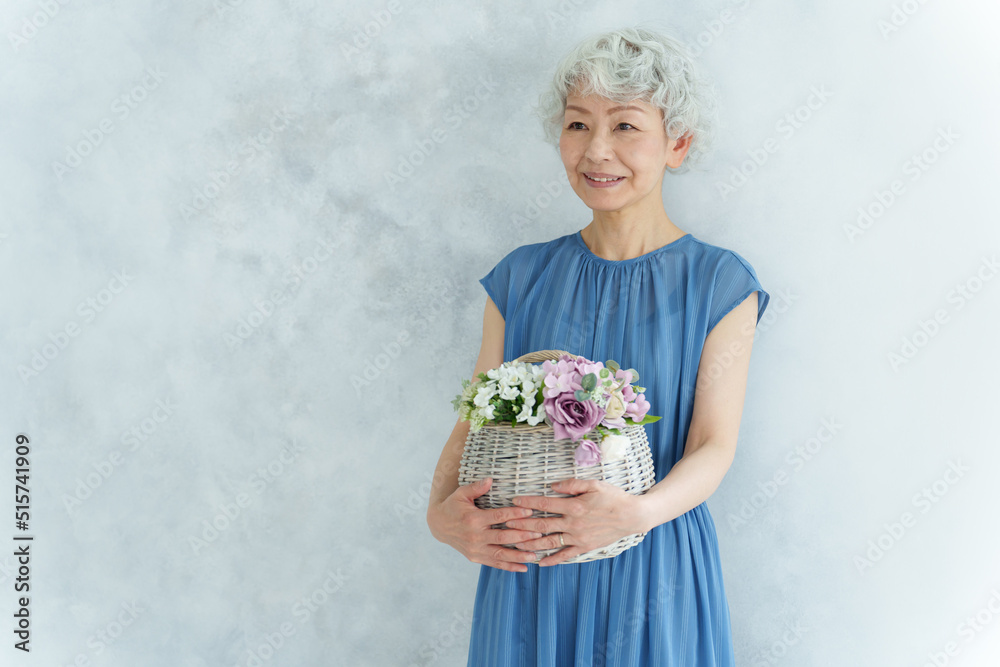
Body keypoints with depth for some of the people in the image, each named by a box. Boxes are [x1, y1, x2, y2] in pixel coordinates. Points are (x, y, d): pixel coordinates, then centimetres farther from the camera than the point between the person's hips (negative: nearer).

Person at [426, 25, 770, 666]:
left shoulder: (719, 283, -5)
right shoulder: (522, 277, 2)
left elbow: (714, 446, -10)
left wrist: (639, 511, -29)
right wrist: (442, 509, -18)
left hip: (654, 571, -2)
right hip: (526, 570, 2)